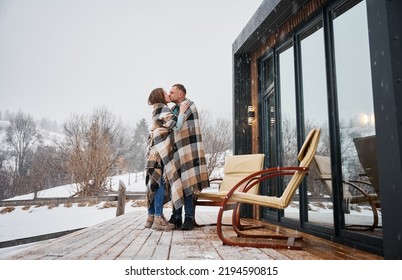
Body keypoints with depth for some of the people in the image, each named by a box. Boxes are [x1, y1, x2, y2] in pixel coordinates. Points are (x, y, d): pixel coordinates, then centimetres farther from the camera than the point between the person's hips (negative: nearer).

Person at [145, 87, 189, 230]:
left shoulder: (157, 110, 21)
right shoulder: (163, 109, -9)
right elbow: (175, 125, -21)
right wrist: (181, 112, -9)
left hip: (154, 151, 10)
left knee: (154, 183, 9)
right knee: (161, 183, -9)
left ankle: (151, 217, 13)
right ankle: (158, 219, -7)